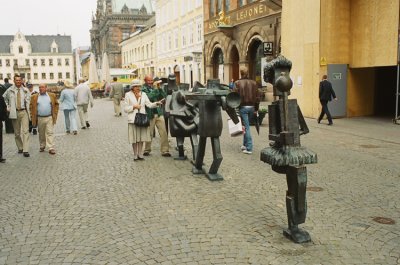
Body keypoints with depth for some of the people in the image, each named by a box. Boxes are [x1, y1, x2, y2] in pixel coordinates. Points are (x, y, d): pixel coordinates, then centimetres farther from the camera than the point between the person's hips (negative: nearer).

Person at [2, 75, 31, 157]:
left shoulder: (26, 90, 5)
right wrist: (8, 107, 6)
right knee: (17, 132, 8)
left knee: (25, 131, -10)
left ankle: (25, 150, -13)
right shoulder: (10, 90, 3)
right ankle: (20, 148, 22)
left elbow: (28, 99, 17)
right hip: (14, 112, 1)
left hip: (24, 112, -1)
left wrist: (27, 108, 6)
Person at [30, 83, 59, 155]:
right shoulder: (34, 97, 4)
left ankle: (51, 148, -5)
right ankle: (42, 146, 26)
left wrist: (55, 114, 1)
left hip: (49, 118, -1)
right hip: (39, 118, 1)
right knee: (41, 134, 12)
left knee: (50, 133, -4)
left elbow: (56, 104, 8)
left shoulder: (52, 95, 4)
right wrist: (33, 116, -2)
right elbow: (31, 107, 6)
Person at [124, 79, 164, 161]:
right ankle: (135, 155, 11)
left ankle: (140, 154, 15)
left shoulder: (143, 94, 11)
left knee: (141, 138, 5)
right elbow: (125, 109, 1)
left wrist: (156, 103, -17)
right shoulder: (128, 95, 2)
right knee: (134, 139, 0)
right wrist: (134, 106, -12)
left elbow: (149, 104, -1)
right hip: (133, 119, -3)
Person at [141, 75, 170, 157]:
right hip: (150, 114, -4)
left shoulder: (156, 88, 13)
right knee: (149, 134, 5)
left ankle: (165, 150, 4)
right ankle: (147, 150, 21)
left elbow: (164, 96, 7)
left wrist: (159, 88, -3)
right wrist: (155, 89, -15)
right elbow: (149, 97, -19)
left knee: (163, 132, 0)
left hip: (159, 113, 4)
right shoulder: (143, 89, -2)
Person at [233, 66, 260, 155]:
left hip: (242, 107, -4)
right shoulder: (253, 83, 6)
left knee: (246, 127, -2)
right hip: (251, 107, 4)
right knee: (246, 125, 19)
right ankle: (245, 145, 27)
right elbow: (257, 97, 7)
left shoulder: (237, 83, -7)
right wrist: (256, 109, 14)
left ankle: (249, 148, -4)